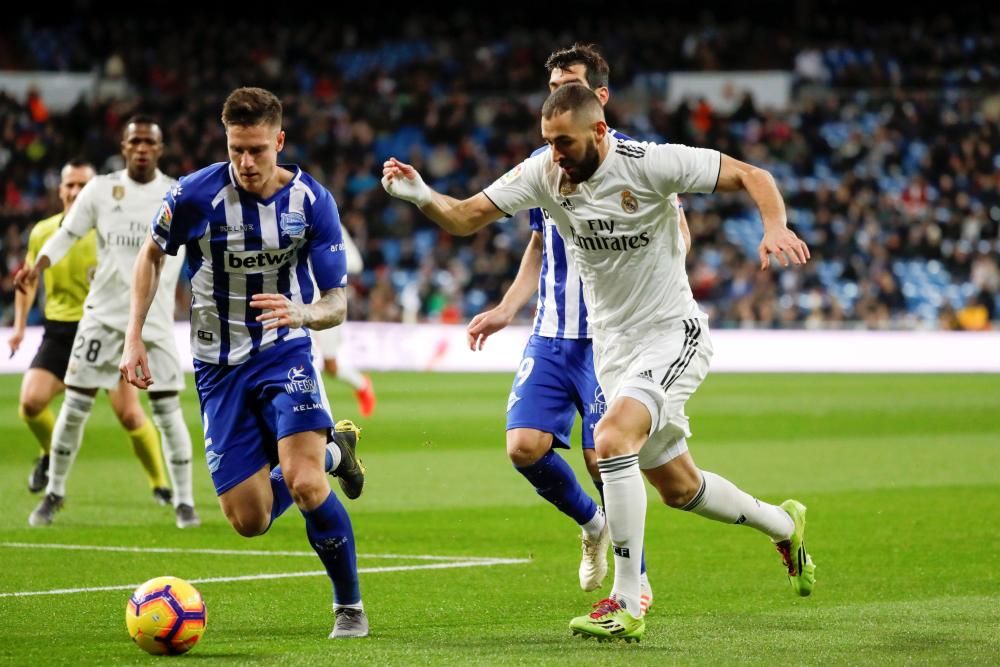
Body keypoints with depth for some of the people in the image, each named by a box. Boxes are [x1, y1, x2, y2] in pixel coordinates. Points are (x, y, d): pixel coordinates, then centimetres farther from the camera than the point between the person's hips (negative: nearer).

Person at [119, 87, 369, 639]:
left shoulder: (313, 201, -12)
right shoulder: (195, 194, -13)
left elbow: (337, 303, -10)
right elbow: (152, 255, 7)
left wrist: (303, 313, -33)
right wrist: (134, 339, 0)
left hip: (284, 353, -2)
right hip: (219, 366, 2)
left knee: (305, 485, -24)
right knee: (249, 521, -1)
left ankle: (350, 607, -1)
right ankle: (331, 451, 31)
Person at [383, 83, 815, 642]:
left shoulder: (652, 164, -20)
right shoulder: (543, 173, -6)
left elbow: (752, 176, -15)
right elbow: (466, 218, -6)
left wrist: (776, 227, -33)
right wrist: (422, 196, -26)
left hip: (674, 334, -7)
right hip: (614, 345, 7)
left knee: (612, 439, -29)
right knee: (677, 486, 16)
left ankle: (626, 604, -23)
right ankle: (784, 525, 45)